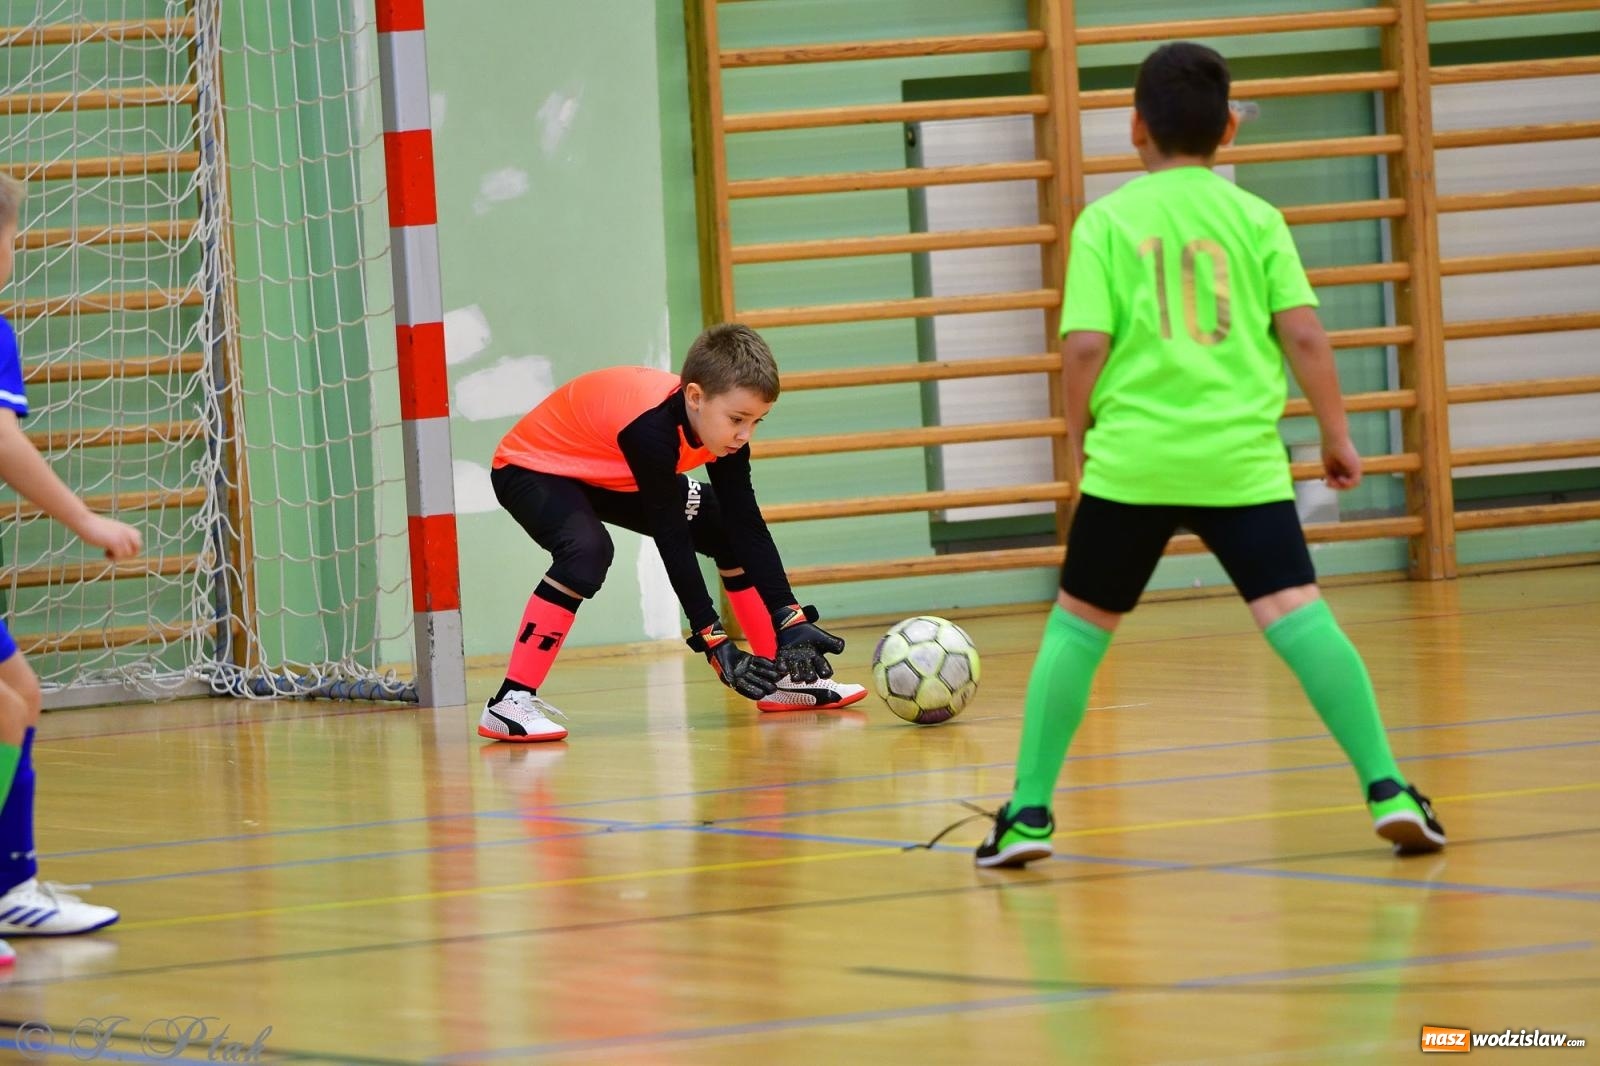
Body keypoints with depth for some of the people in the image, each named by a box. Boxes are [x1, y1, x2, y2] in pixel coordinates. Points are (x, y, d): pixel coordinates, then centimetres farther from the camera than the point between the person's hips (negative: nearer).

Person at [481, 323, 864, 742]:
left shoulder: (723, 422, -17)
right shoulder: (651, 426, -40)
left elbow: (747, 525, -14)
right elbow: (671, 539, -37)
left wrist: (791, 622, -21)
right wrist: (713, 641, -36)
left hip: (613, 479, 8)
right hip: (532, 469, -8)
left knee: (728, 529, 1)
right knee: (587, 550, -36)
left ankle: (780, 675, 12)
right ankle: (510, 703, -32)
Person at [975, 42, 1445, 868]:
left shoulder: (1107, 221, 4)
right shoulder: (1255, 218, 7)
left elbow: (1085, 347, -3)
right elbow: (1303, 334, 1)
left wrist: (1078, 444, 12)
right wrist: (1336, 435, 12)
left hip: (1132, 459, 0)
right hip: (1242, 459, 0)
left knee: (1077, 626, 12)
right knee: (1299, 618, -6)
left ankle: (1029, 812, 12)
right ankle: (1387, 791, -17)